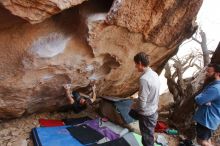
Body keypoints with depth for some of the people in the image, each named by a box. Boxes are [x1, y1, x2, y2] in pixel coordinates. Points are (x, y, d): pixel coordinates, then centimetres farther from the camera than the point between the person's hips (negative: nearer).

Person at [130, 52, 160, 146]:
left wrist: (133, 107, -6)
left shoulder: (144, 79, -30)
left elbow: (142, 103, -28)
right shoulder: (154, 74, 0)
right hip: (153, 111, 7)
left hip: (147, 115, -7)